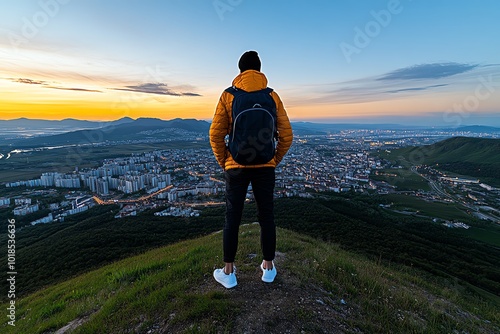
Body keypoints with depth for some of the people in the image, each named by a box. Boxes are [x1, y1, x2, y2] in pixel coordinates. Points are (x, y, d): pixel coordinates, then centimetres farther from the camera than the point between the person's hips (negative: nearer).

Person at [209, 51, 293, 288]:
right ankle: (268, 267, 27)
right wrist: (275, 161, 10)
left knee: (232, 217, 9)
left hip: (236, 166, -1)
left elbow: (216, 134, -6)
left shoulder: (228, 95, -2)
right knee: (266, 216, 12)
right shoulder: (272, 96, 2)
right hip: (265, 167, 2)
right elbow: (286, 135, 0)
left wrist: (223, 161, 7)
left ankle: (228, 272, 20)